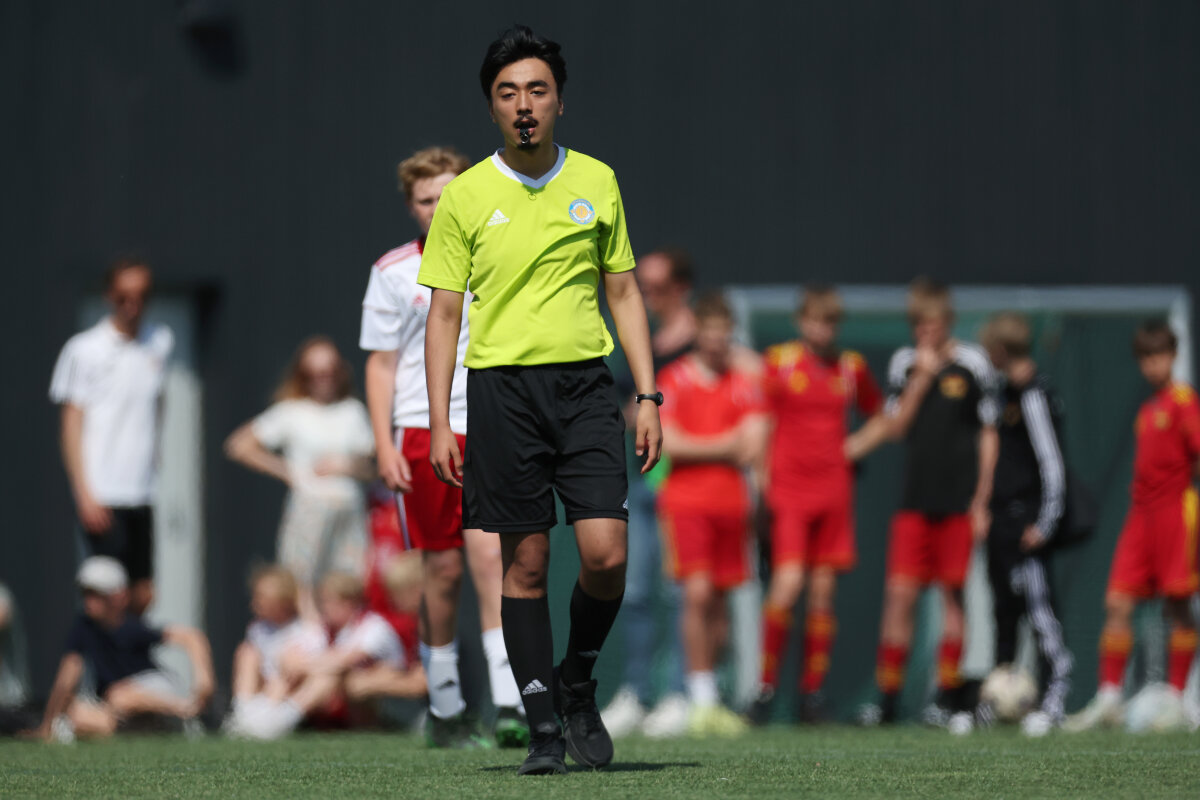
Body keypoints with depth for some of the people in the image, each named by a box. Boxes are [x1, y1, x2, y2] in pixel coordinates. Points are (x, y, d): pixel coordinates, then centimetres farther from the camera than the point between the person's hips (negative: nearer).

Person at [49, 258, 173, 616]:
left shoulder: (160, 341, 9)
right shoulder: (84, 350, -6)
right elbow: (71, 424, -5)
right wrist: (85, 495, -12)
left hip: (143, 493, 5)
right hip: (102, 495, -5)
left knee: (142, 595, 6)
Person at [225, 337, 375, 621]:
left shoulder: (353, 411, 14)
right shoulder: (291, 413, 4)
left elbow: (369, 467, 16)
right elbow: (239, 445, 1)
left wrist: (346, 466, -6)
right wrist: (286, 471, -2)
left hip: (349, 509, 3)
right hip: (309, 505, -3)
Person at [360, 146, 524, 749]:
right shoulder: (393, 274, 5)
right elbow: (381, 364, 5)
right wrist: (384, 445, -3)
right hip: (421, 434, 0)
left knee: (489, 554, -15)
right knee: (442, 569, 2)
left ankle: (509, 706, -20)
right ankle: (445, 710, 15)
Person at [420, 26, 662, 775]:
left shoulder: (597, 182, 8)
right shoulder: (466, 196, 2)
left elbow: (624, 293, 14)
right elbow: (443, 314, 4)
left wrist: (648, 397, 6)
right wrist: (440, 423, -3)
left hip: (586, 383, 1)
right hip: (502, 385, -1)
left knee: (606, 553, -11)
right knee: (526, 563, -1)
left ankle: (578, 680, 15)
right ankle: (544, 725, 7)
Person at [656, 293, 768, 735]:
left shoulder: (744, 382, 10)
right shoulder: (673, 379, 1)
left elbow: (753, 447, 2)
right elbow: (669, 444, -8)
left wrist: (701, 450, -10)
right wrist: (725, 447, -5)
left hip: (731, 501, 3)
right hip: (685, 500, -3)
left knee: (718, 600, 6)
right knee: (697, 594, -14)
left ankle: (711, 697, 15)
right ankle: (701, 700, -12)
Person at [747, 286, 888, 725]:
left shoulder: (851, 367, 11)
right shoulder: (779, 361, 1)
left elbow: (880, 420, 25)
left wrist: (853, 448, 8)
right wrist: (761, 485, -5)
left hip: (833, 489, 4)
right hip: (787, 488, -4)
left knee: (823, 590, 2)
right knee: (788, 582, -17)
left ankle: (812, 690, 9)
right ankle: (766, 685, -6)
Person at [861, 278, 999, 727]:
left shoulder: (971, 364, 0)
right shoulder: (904, 364, 9)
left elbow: (988, 435, 3)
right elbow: (895, 427, 3)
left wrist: (981, 500, -1)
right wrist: (922, 380, -7)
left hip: (958, 501, -2)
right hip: (915, 499, 2)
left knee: (952, 593, 1)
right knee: (899, 592, -4)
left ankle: (948, 697, 8)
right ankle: (887, 698, 0)